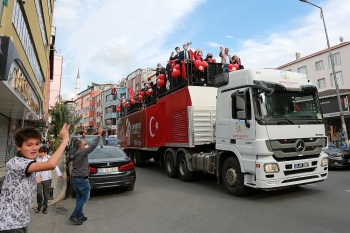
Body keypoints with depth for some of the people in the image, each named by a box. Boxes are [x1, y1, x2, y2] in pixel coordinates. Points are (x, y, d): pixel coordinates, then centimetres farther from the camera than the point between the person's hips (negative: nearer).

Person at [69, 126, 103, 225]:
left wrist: (83, 135, 32)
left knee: (79, 197, 16)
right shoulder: (82, 152, -19)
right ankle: (74, 216, 2)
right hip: (82, 179, -9)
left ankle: (80, 216, 24)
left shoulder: (76, 152, 6)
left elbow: (80, 143, 23)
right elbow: (93, 146, -24)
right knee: (85, 197, 1)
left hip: (75, 178, 9)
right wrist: (99, 135, -22)